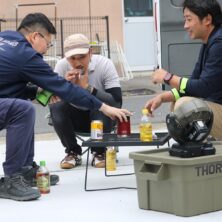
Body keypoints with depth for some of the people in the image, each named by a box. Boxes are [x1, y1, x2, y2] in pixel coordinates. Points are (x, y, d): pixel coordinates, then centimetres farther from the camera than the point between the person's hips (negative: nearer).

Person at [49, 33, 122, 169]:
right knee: (55, 107, -27)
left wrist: (88, 88, -36)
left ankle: (100, 152, -13)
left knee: (103, 100, -33)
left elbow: (117, 101, -28)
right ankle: (73, 152, -7)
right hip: (75, 117, 2)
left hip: (101, 117, -2)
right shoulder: (62, 66, -14)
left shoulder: (104, 64, -20)